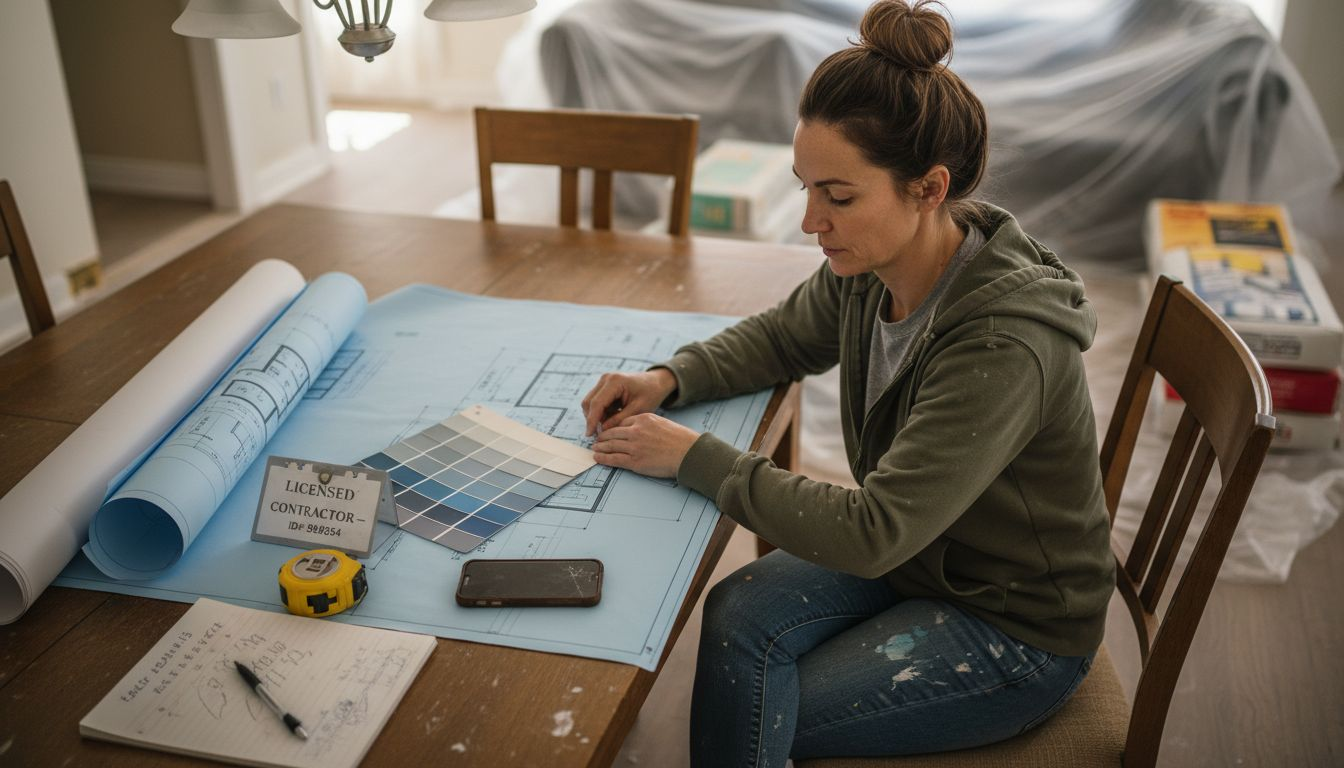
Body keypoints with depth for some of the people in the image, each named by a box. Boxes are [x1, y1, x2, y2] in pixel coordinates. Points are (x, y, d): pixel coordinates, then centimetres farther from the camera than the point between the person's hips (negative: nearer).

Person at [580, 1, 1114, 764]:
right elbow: (782, 336, 9)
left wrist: (696, 457, -28)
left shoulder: (1005, 346, -35)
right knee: (737, 617, -18)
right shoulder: (868, 269, -12)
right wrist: (669, 379, -10)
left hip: (1017, 629, -6)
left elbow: (872, 532, -34)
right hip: (919, 553, 6)